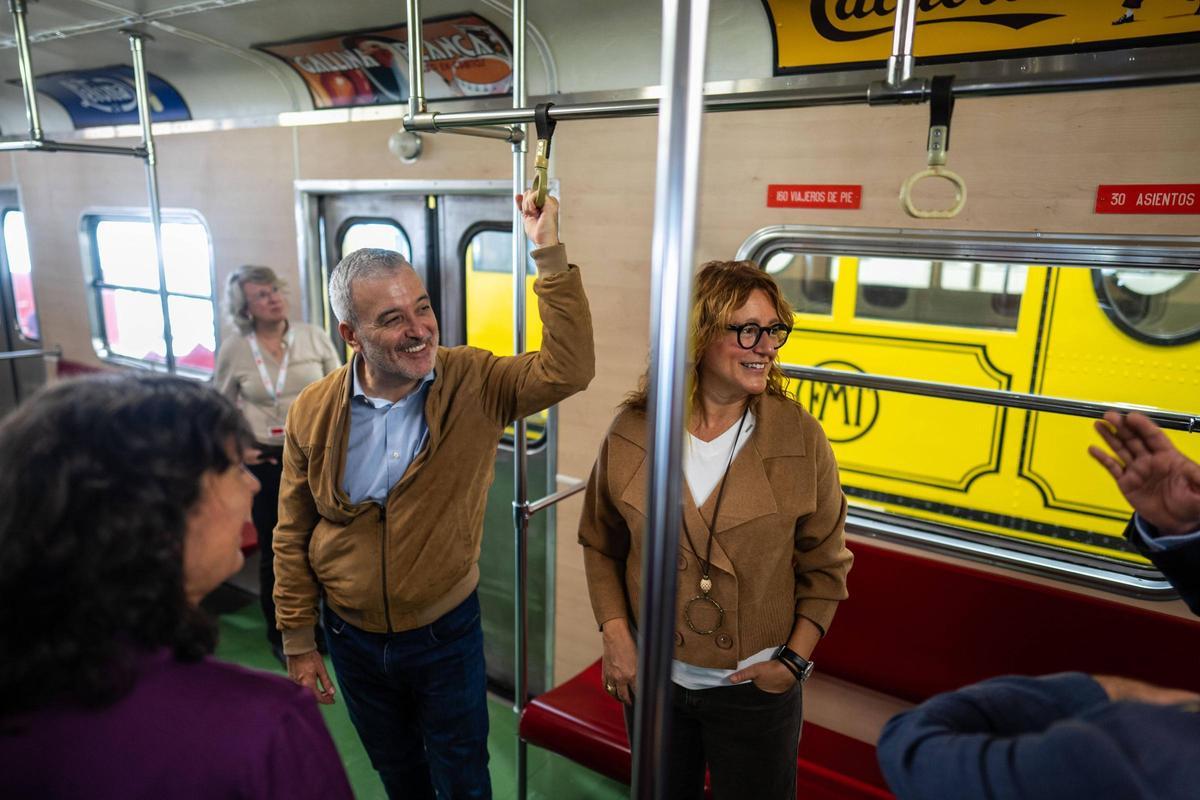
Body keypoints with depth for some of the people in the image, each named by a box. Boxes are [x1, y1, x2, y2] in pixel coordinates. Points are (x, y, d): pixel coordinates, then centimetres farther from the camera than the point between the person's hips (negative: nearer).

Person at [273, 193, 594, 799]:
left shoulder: (474, 384, -17)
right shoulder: (313, 413, -12)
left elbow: (567, 369, -33)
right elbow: (293, 537, -4)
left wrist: (548, 253, -35)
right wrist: (297, 643, 0)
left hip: (447, 633, -2)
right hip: (354, 640, 2)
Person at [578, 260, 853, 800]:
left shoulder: (799, 436, -12)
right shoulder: (633, 431, -10)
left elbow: (824, 563, -3)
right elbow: (601, 545, 2)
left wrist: (795, 659, -7)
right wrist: (615, 636, -5)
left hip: (755, 690, -1)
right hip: (652, 677, 2)